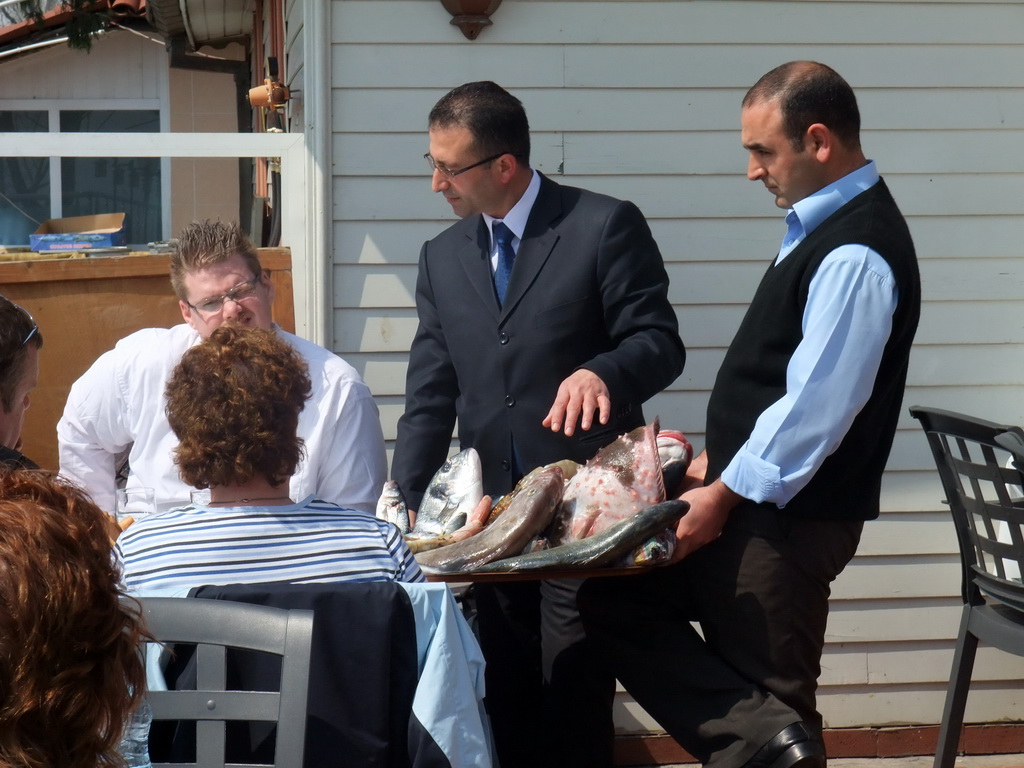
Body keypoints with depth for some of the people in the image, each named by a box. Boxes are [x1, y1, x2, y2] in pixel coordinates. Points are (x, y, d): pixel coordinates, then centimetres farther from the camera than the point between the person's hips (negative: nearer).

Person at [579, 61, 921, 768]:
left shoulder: (857, 254, -20)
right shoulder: (821, 228, 11)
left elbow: (817, 405, -24)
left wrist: (723, 495, -17)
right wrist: (721, 462, 15)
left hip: (788, 522, -10)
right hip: (754, 500, 10)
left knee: (768, 691, -2)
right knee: (612, 596, 6)